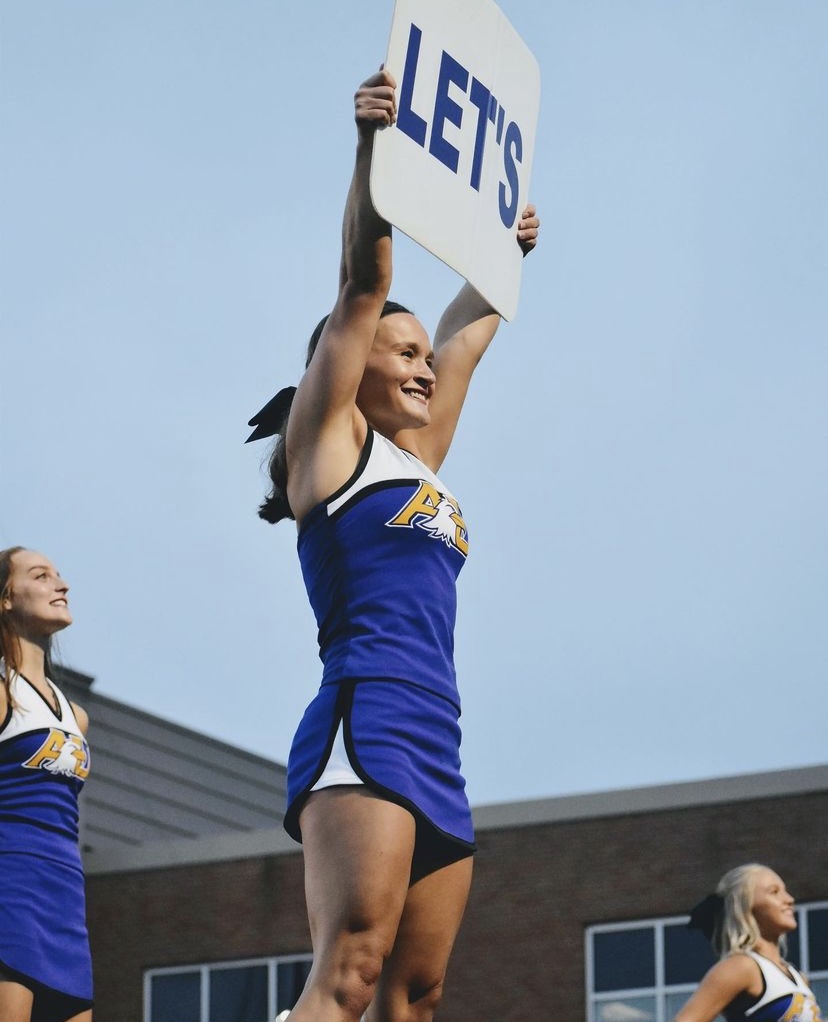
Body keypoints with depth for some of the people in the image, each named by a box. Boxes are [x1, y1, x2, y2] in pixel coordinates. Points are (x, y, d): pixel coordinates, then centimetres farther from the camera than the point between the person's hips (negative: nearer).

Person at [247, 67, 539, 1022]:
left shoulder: (419, 459, 24)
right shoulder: (327, 438, 6)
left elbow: (466, 333, 38)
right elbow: (362, 287, -3)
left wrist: (502, 253, 47)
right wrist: (371, 148, -12)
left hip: (437, 752, 8)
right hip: (366, 724, -8)